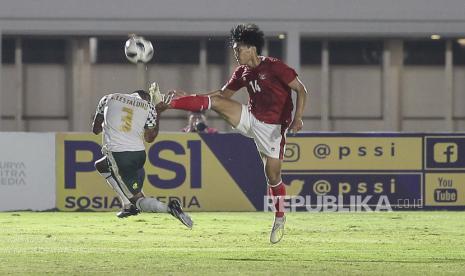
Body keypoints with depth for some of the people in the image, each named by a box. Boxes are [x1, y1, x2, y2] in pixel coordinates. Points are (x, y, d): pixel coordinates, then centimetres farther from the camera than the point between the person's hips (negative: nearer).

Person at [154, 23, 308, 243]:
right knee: (215, 102, -11)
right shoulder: (243, 72, 6)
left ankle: (280, 219, 15)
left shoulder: (275, 67, -16)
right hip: (250, 118, 6)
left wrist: (297, 118, -27)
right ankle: (168, 103, -11)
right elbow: (224, 93, 17)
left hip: (272, 127, -6)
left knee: (273, 175, -3)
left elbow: (301, 90, -14)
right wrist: (188, 96, 9)